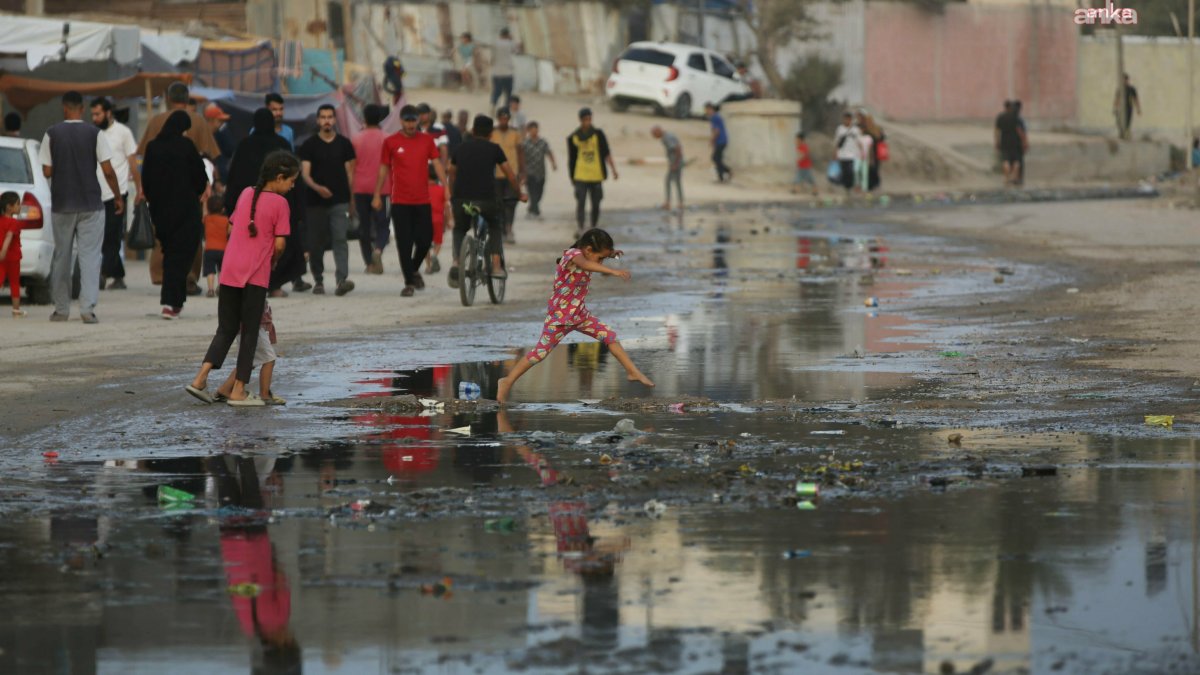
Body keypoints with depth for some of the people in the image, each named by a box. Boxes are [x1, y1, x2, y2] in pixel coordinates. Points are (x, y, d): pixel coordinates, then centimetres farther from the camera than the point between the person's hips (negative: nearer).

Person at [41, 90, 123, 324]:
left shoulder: (52, 134, -2)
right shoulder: (94, 134, -5)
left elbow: (47, 171, -2)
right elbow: (108, 170, -7)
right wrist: (118, 197, 6)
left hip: (61, 205, 1)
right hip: (90, 205, -1)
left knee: (61, 256, 12)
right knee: (90, 256, -1)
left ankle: (61, 309, 15)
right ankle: (88, 307, -12)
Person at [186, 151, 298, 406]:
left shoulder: (246, 194, 11)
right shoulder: (279, 203, -7)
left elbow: (232, 229, 16)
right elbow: (279, 244, -8)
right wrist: (272, 260, 12)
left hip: (229, 272, 5)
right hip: (256, 275, -5)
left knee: (226, 328, 12)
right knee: (250, 332, 4)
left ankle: (200, 378, -3)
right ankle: (238, 391, 5)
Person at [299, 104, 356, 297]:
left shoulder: (344, 144, 7)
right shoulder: (309, 145, 3)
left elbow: (349, 172, 12)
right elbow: (305, 173, -5)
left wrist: (350, 198, 9)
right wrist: (317, 187, -24)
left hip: (340, 201, -1)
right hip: (316, 201, 1)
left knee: (340, 239, -14)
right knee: (316, 243, 7)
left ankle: (342, 279, -25)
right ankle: (318, 281, 23)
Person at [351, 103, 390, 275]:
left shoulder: (357, 140, 2)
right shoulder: (386, 139, -2)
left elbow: (351, 168, 5)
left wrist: (350, 196, 12)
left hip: (360, 189, 1)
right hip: (380, 189, -1)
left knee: (364, 226, 8)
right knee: (382, 225, 3)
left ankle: (369, 263, 7)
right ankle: (378, 249, -25)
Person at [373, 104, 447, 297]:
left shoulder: (427, 140, 5)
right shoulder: (391, 142, 1)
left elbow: (437, 164, 4)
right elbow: (384, 169, 7)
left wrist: (446, 187, -7)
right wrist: (377, 196, 7)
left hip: (423, 201, 2)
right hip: (400, 201, -2)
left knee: (425, 240, 1)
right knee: (404, 243, -2)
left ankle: (414, 269, 29)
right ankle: (409, 282, 5)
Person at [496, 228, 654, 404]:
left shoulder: (583, 256, 3)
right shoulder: (573, 255, -22)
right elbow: (584, 264, -48)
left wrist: (610, 254, 9)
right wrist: (613, 271, -58)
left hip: (579, 314, 8)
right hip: (559, 315, -8)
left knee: (610, 336, 0)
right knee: (540, 352, -3)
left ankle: (633, 372, 7)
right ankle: (508, 382, 8)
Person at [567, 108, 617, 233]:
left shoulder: (598, 135, 1)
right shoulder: (574, 137, 2)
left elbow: (606, 153, -2)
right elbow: (571, 159, 9)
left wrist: (613, 170, -11)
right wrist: (571, 177, 13)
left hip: (596, 176, 1)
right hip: (581, 177, -1)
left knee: (596, 204, 8)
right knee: (580, 203, -12)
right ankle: (580, 229, -14)